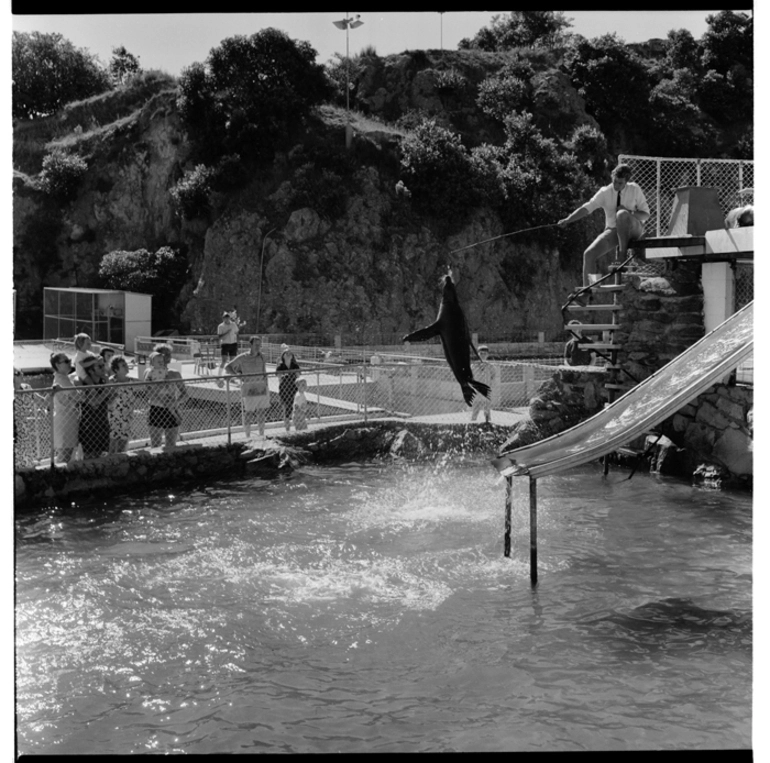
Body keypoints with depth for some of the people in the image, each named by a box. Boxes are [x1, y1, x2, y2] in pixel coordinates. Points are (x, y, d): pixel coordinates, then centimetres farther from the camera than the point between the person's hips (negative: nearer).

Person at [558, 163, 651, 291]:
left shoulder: (634, 189, -3)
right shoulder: (605, 192, -4)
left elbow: (646, 214, -1)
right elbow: (586, 208, -14)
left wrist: (629, 213, -20)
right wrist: (568, 219, -29)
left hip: (633, 229, -2)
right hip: (612, 230, 2)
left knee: (622, 214, -37)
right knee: (589, 254, -19)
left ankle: (623, 253, -25)